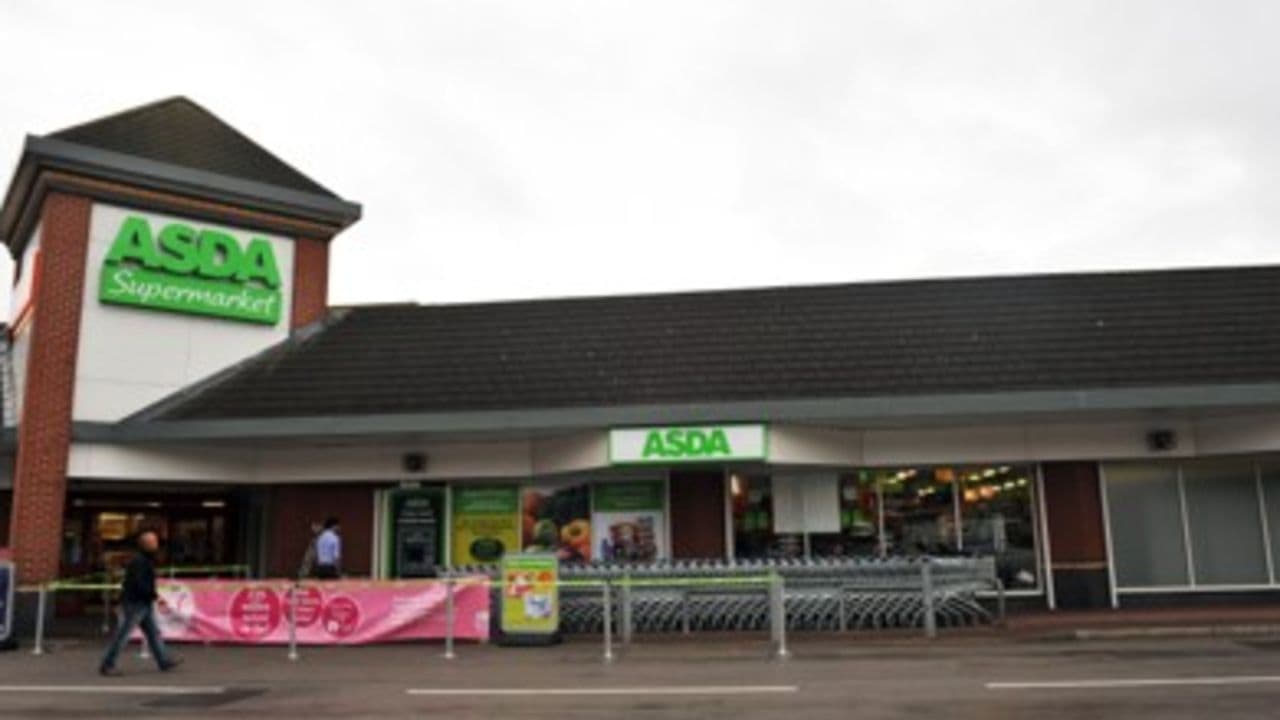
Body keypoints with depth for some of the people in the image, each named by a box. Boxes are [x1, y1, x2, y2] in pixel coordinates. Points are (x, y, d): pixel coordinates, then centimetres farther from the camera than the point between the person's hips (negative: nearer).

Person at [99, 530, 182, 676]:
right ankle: (107, 665, 6)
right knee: (123, 634, -3)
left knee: (153, 632, 9)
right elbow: (139, 584, -25)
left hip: (144, 604, 10)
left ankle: (164, 661, 11)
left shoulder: (147, 560, 14)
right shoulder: (139, 561, -17)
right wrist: (155, 596, -22)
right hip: (134, 604, -10)